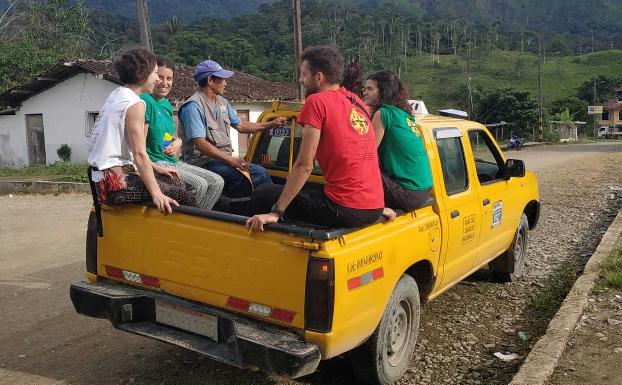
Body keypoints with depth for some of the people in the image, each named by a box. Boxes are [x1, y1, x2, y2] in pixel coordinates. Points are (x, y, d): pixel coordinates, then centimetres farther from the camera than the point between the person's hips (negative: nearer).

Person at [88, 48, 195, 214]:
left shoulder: (116, 95, 12)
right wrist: (156, 194, -23)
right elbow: (140, 154, -21)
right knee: (182, 197, -13)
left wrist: (155, 168, 15)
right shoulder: (134, 103, -15)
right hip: (116, 180, -10)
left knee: (175, 182, 15)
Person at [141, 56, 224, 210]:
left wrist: (177, 141, 0)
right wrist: (157, 168, -20)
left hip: (172, 162, 9)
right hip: (154, 162, -9)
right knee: (199, 184, -25)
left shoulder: (167, 104, 14)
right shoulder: (146, 101, -13)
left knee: (217, 181, -1)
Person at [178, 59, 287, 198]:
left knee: (260, 172, -12)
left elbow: (240, 126, 25)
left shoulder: (222, 102, 16)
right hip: (204, 161, -9)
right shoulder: (193, 106, -13)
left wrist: (272, 124, 21)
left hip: (225, 159, 9)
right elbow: (200, 144, -22)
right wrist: (230, 160, -28)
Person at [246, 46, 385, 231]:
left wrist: (275, 212, -11)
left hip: (344, 209, -8)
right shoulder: (358, 102, 13)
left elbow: (304, 166, -14)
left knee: (262, 194, 4)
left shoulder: (317, 101, -9)